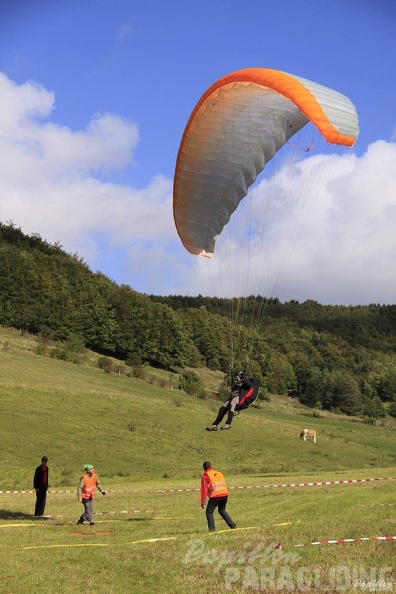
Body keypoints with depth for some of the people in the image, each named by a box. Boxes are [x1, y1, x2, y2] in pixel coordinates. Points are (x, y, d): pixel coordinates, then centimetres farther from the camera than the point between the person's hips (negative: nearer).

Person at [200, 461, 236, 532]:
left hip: (215, 496, -5)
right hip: (225, 494, 6)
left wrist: (203, 503, -2)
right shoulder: (219, 473, 24)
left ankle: (211, 529, -6)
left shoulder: (205, 476, 6)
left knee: (209, 512, 7)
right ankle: (232, 525, 20)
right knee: (222, 510, 25)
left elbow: (204, 489, -2)